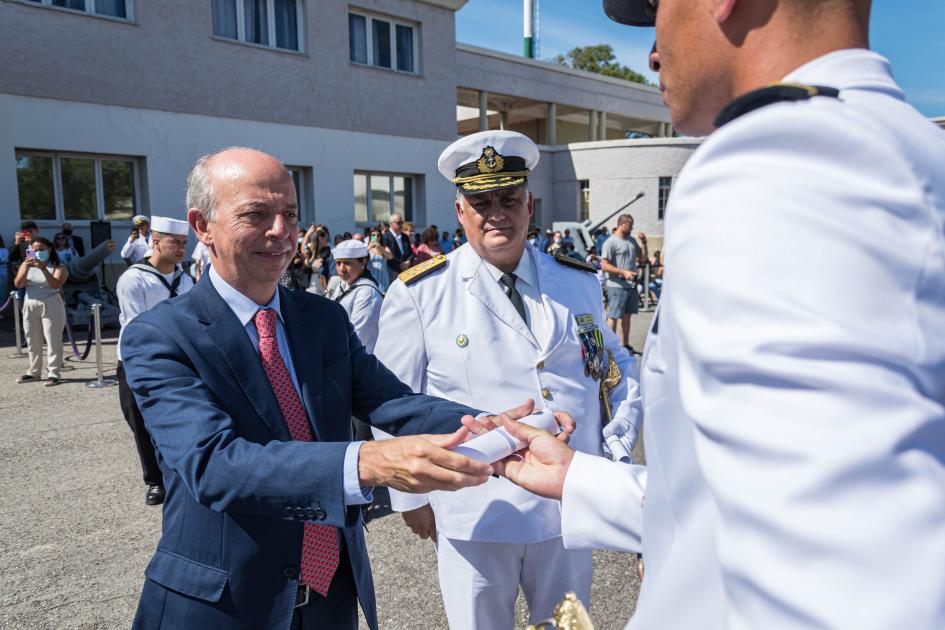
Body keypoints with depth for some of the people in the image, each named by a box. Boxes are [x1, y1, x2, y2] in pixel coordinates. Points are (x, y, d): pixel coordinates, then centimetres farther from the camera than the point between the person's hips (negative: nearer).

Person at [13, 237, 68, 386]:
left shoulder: (58, 267, -4)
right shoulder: (26, 265, 9)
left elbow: (56, 284, -20)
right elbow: (17, 284, -4)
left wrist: (43, 268, -29)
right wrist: (26, 268, -18)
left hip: (51, 307, -5)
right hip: (30, 306, 5)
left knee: (53, 341, -5)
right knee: (32, 342, 12)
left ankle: (53, 373, -2)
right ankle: (34, 372, 23)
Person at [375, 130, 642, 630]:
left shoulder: (579, 283, 1)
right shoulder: (417, 295, -10)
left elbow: (618, 365, 14)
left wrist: (618, 447, 3)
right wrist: (411, 496, -1)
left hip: (569, 509, 3)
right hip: (473, 514, -3)